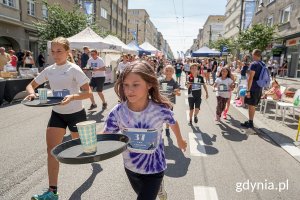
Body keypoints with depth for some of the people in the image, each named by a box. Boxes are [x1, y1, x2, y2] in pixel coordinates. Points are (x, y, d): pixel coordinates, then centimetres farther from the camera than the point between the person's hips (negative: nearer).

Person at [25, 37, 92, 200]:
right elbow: (31, 85, 12)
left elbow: (88, 92, -18)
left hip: (76, 113, -4)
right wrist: (32, 93, -10)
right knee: (51, 149, -2)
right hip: (57, 114, 5)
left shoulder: (74, 69, -14)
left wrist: (73, 97, -35)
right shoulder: (49, 70, 2)